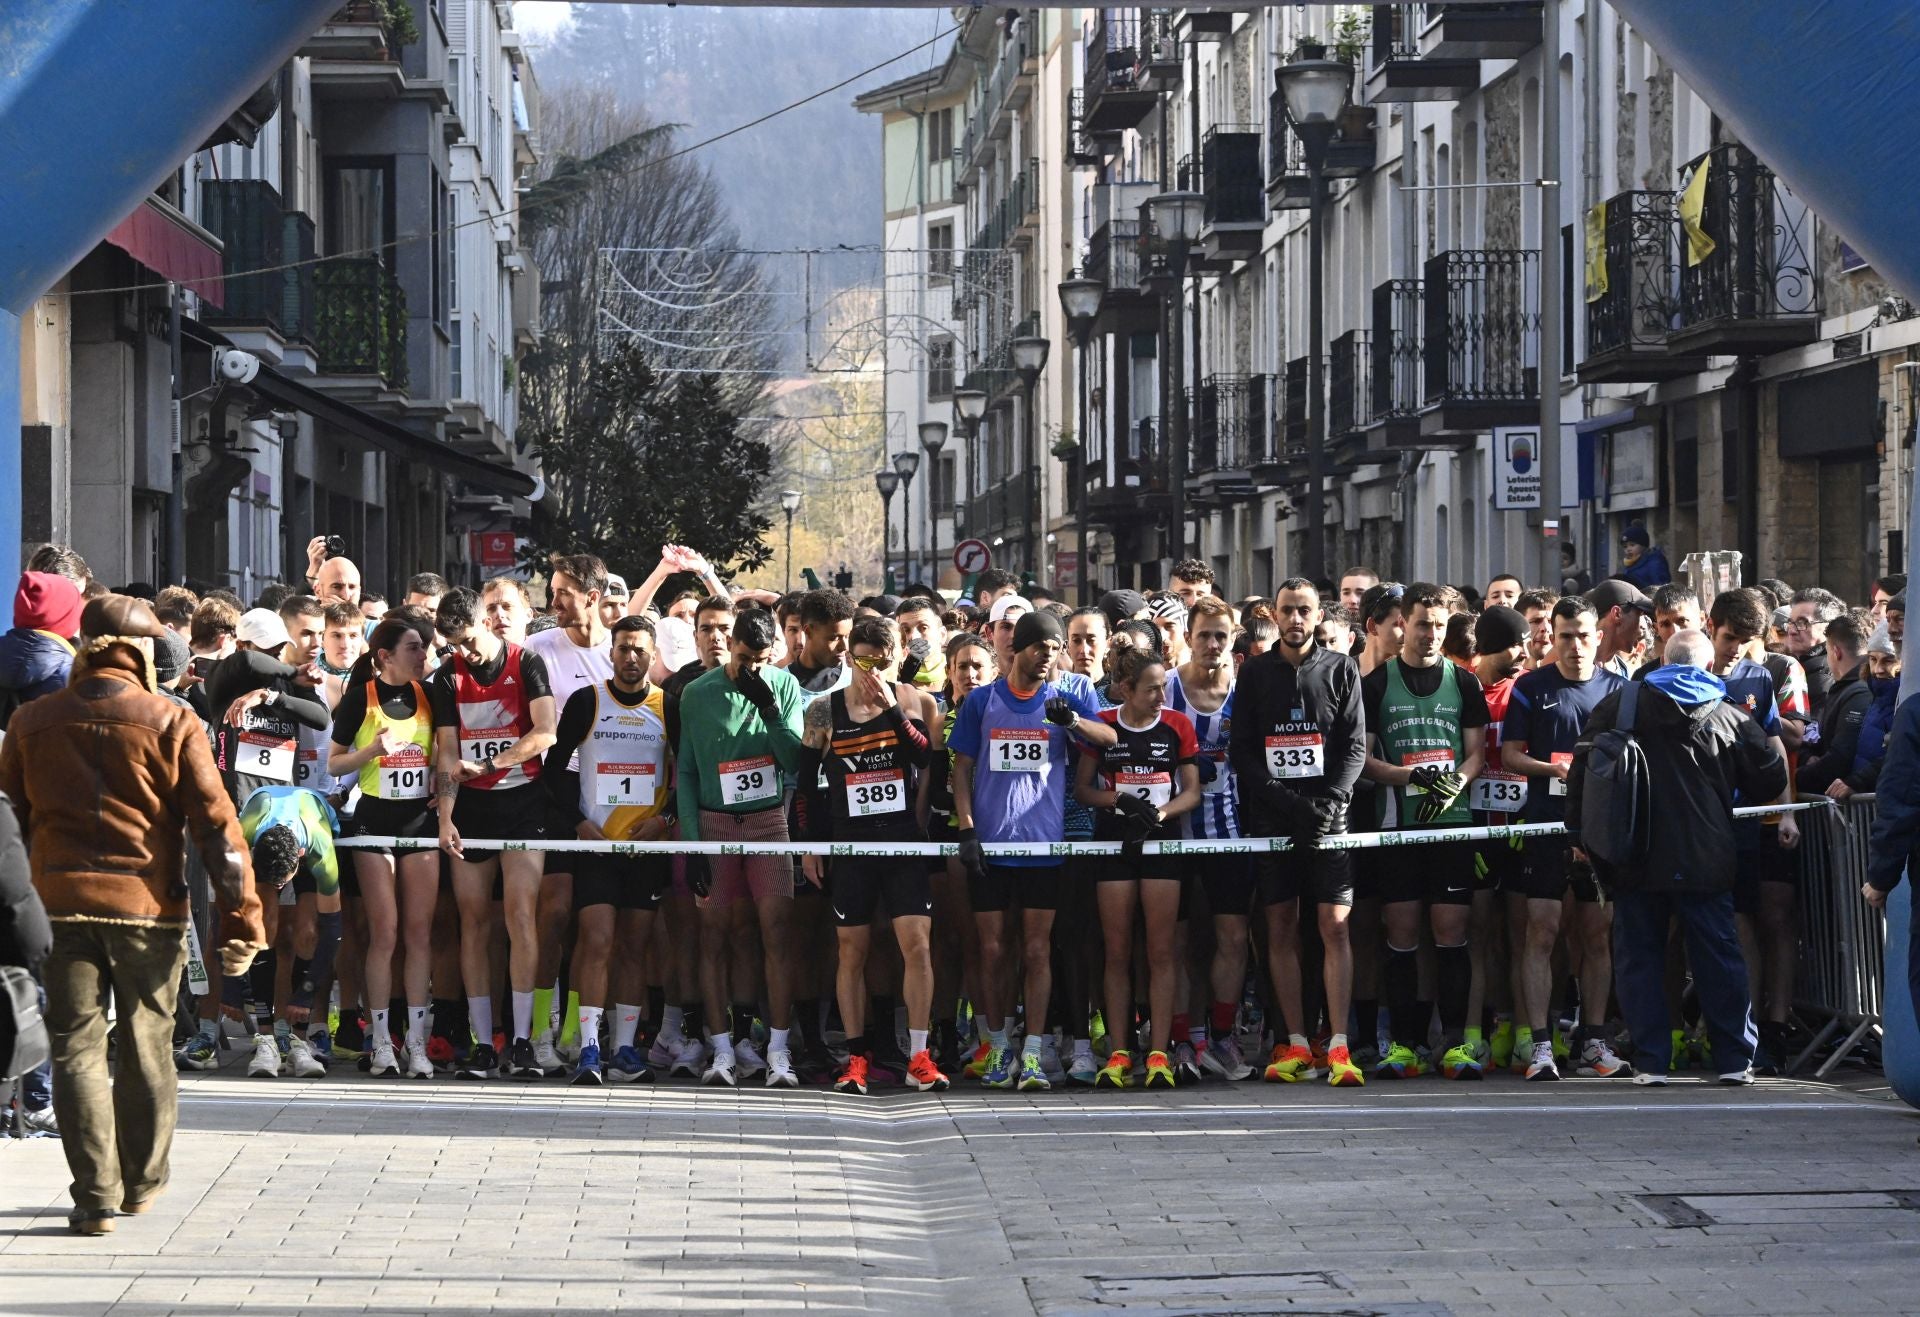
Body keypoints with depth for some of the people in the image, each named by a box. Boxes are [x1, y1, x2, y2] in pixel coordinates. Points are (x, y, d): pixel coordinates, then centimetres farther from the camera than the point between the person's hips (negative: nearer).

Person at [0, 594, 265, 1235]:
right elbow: (216, 822, -6)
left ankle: (96, 1194, -3)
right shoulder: (172, 723, -3)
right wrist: (242, 918, -4)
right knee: (146, 1048, 14)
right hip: (148, 901, -1)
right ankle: (143, 1182, 25)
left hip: (60, 900, 1)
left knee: (77, 1048, 4)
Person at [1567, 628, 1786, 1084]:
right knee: (1717, 955, 7)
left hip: (1636, 858, 0)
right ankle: (1735, 1059, 7)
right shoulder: (1729, 718, 4)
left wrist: (1580, 830, 6)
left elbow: (1583, 767, -1)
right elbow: (1770, 781, 9)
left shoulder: (1619, 705, 3)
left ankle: (1650, 1061, 3)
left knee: (1639, 956, 6)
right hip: (1705, 859, 0)